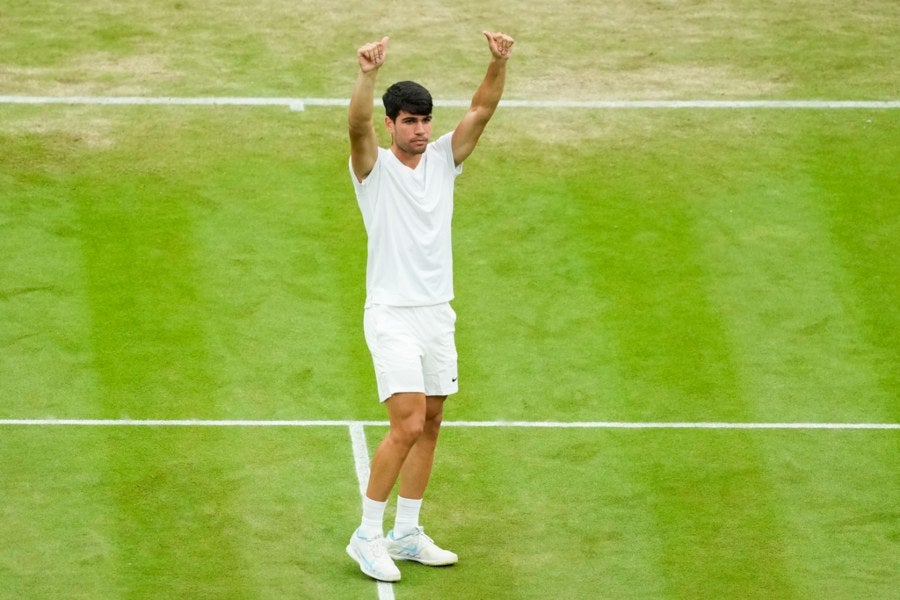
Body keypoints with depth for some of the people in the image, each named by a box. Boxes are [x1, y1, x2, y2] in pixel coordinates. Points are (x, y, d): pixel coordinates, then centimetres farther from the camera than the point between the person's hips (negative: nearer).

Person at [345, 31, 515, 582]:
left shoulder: (443, 159, 8)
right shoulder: (375, 167, -5)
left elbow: (481, 110, -2)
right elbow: (358, 125, -26)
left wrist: (499, 62, -19)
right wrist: (368, 74, -43)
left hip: (438, 314, 6)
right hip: (393, 316, -6)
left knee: (429, 427, 9)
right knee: (408, 425, -14)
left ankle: (407, 534, 19)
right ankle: (368, 535, -4)